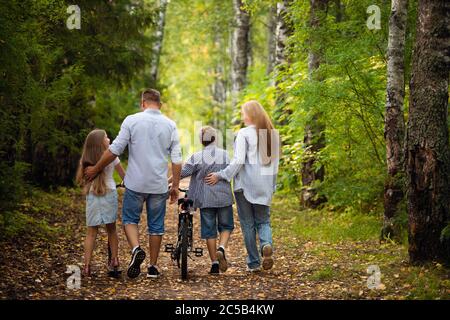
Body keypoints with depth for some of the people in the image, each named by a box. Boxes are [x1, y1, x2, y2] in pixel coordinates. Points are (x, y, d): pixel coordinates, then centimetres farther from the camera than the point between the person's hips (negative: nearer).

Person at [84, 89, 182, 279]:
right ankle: (153, 267, 16)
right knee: (156, 225, 12)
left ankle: (136, 248, -14)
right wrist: (175, 186, 10)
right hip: (159, 185, 2)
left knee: (130, 219, 13)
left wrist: (96, 169, 7)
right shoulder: (170, 125, 3)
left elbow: (114, 150, -5)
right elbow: (176, 160, 1)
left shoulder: (132, 120, -5)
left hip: (136, 183, -2)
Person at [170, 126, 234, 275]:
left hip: (206, 199, 0)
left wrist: (166, 182, 0)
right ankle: (221, 249, -14)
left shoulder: (196, 157, -5)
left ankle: (214, 263, 6)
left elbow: (182, 172, -8)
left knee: (209, 230, 7)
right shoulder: (225, 155, 0)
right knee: (226, 226, 14)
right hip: (224, 197, 0)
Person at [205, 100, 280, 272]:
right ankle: (266, 244, -17)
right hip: (265, 186, 4)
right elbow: (275, 162, 10)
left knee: (248, 224, 7)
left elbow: (238, 161, -17)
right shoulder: (273, 134, 6)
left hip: (245, 184, -4)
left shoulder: (244, 133, -11)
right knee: (263, 221, 14)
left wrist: (220, 176, -8)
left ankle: (253, 263, 10)